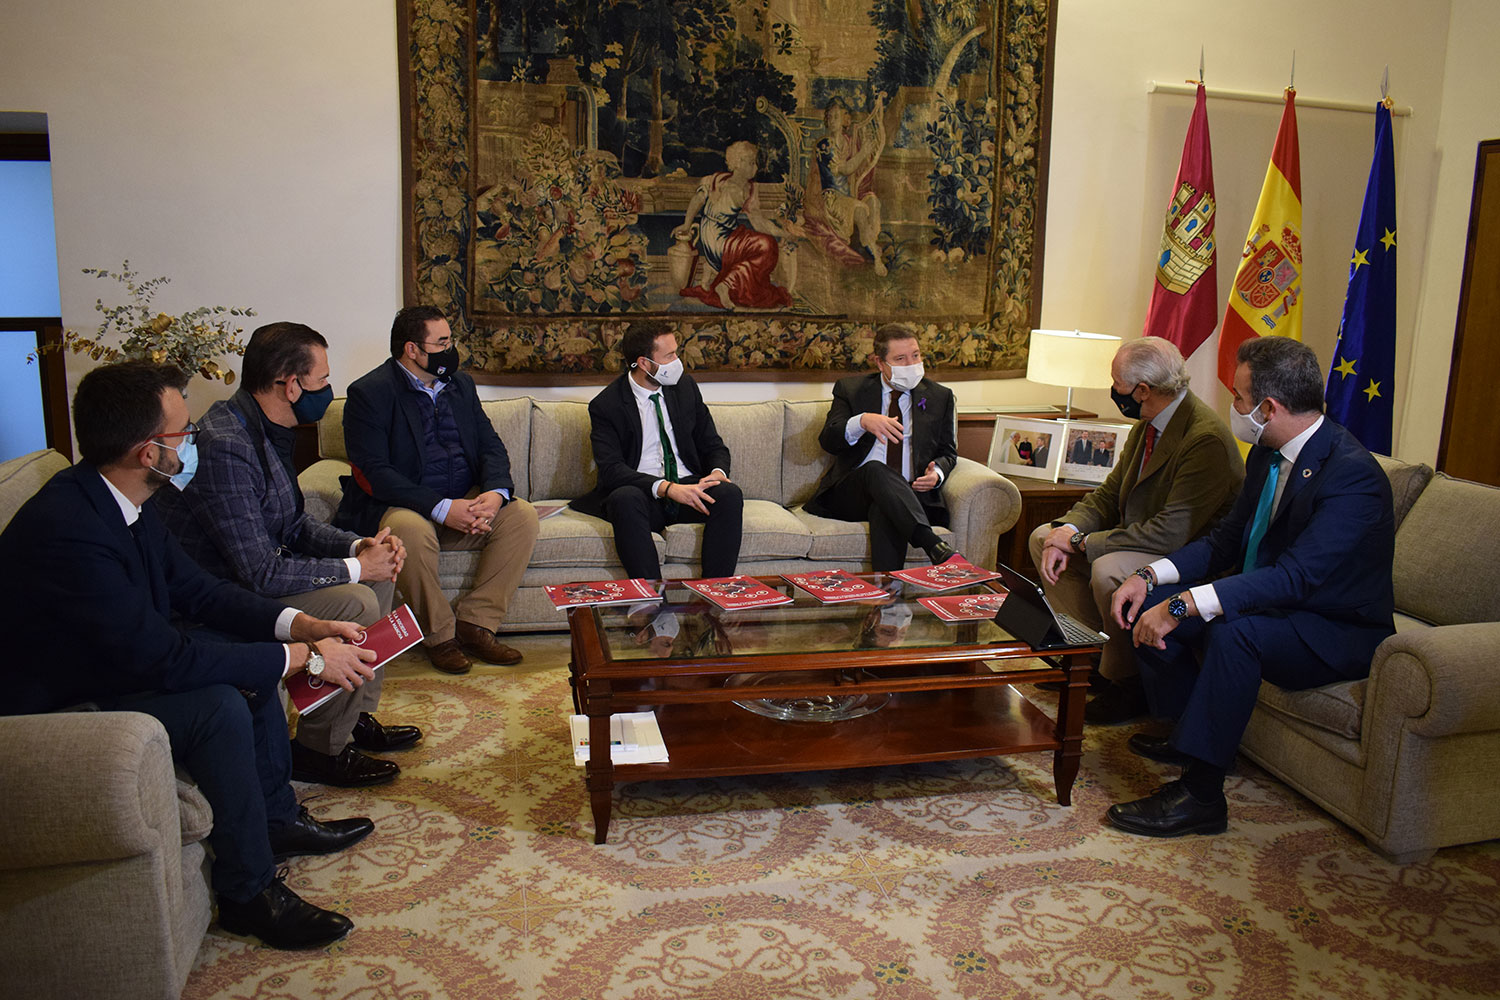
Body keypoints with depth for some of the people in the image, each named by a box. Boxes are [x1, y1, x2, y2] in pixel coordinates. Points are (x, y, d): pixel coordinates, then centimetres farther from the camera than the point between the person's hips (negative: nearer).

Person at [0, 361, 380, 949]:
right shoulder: (66, 530, -33)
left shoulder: (123, 501, -4)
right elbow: (165, 658, -32)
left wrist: (308, 626, -8)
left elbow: (195, 589, 5)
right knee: (219, 706, -26)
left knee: (254, 657, 7)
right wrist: (307, 658, -25)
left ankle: (278, 820, 20)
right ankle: (249, 891, -9)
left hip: (111, 666, 10)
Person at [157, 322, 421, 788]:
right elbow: (261, 572, -30)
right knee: (355, 604, -23)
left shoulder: (263, 430, 4)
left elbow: (295, 525, 14)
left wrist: (358, 545, -4)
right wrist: (355, 567, -18)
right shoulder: (225, 447, -28)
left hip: (255, 573, 10)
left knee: (379, 576, 9)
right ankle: (320, 749, -6)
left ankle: (357, 716, 18)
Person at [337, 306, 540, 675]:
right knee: (411, 529, -37)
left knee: (522, 515, -18)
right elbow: (373, 473, -18)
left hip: (466, 501, 6)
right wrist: (442, 508, -28)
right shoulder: (369, 393, -8)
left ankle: (475, 623, -13)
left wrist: (495, 493, -16)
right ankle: (439, 635, -16)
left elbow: (492, 447, 8)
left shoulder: (460, 384, 12)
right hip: (399, 506, -5)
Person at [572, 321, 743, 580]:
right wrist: (666, 488, -30)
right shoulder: (605, 405, -4)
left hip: (689, 487, 4)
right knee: (624, 498, -37)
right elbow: (610, 469, -16)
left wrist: (718, 472, -11)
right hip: (642, 495, -3)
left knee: (730, 494, -27)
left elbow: (713, 446, 14)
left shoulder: (685, 386, 10)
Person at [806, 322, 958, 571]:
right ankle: (932, 543, -54)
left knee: (884, 510, -38)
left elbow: (948, 453, 20)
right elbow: (827, 441, -2)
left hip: (910, 495, 1)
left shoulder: (940, 396, 17)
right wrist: (862, 421, -23)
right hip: (853, 492, 0)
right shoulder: (850, 389, 11)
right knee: (875, 469, -38)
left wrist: (936, 474, -5)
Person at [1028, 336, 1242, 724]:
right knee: (1044, 536, 4)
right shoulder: (1147, 425, 3)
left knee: (1108, 570, -35)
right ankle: (1098, 648, 8)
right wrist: (1067, 531, -14)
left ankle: (1126, 682, -10)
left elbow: (1172, 532, -31)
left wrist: (1082, 542, -24)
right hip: (1138, 540, 10)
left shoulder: (1206, 439, -27)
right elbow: (1108, 494, 8)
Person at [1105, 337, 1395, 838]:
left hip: (1339, 632, -9)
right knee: (1151, 602, -4)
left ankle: (1200, 793, -25)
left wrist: (1181, 605, -39)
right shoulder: (1267, 454, 2)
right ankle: (1186, 734, 12)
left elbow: (1293, 577, -35)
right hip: (1271, 602, 9)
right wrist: (1149, 577, -6)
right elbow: (1226, 540, 9)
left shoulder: (1352, 474, -26)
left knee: (1233, 631, -36)